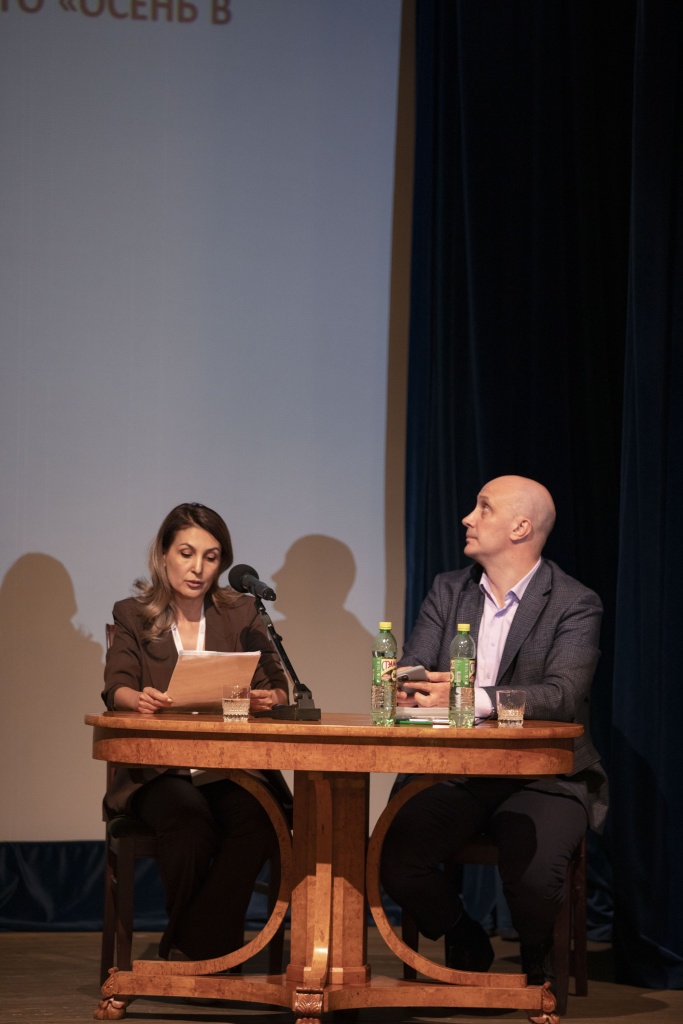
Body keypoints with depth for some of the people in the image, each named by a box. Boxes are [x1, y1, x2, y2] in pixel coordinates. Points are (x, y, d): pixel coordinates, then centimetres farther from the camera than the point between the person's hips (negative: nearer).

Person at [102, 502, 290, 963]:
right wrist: (140, 698, -28)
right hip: (161, 772, -1)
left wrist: (268, 698, -20)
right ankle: (214, 952, -20)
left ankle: (190, 951, -26)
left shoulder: (240, 611, 14)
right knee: (190, 820, -35)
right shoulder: (134, 616, 11)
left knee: (256, 818, -32)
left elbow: (279, 688, 6)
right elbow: (116, 689, -3)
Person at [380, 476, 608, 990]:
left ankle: (539, 962, 6)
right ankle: (466, 945, 9)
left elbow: (563, 696, -18)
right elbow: (411, 668, 7)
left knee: (532, 875, -31)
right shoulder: (449, 591, 13)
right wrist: (405, 690, -19)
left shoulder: (575, 605, -4)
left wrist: (471, 697, -31)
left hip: (543, 775, -4)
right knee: (395, 857, -23)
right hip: (453, 770, 4)